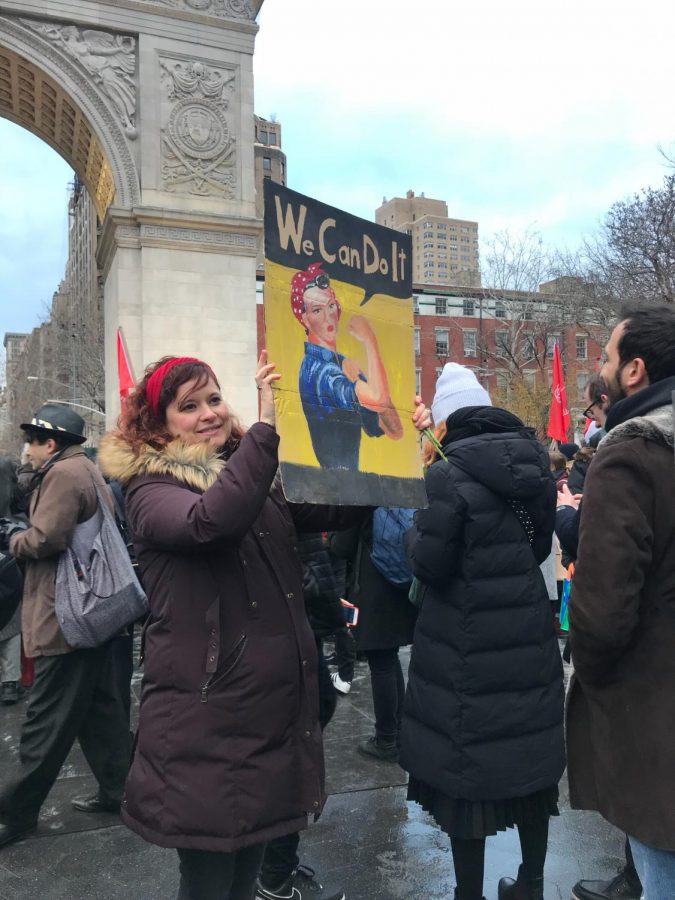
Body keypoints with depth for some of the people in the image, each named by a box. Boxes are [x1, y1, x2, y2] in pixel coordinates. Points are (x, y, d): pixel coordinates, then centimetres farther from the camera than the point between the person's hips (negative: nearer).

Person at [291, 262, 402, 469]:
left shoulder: (346, 366, 9)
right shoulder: (313, 368, -12)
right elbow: (378, 398, -26)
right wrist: (370, 341, -12)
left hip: (350, 473, 6)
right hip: (327, 477, -6)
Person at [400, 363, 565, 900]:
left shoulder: (450, 475, -18)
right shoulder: (534, 463, 2)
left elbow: (430, 565, -15)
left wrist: (418, 532, 3)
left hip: (469, 647, -6)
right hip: (531, 637, 6)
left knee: (469, 764, 8)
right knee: (530, 756, 19)